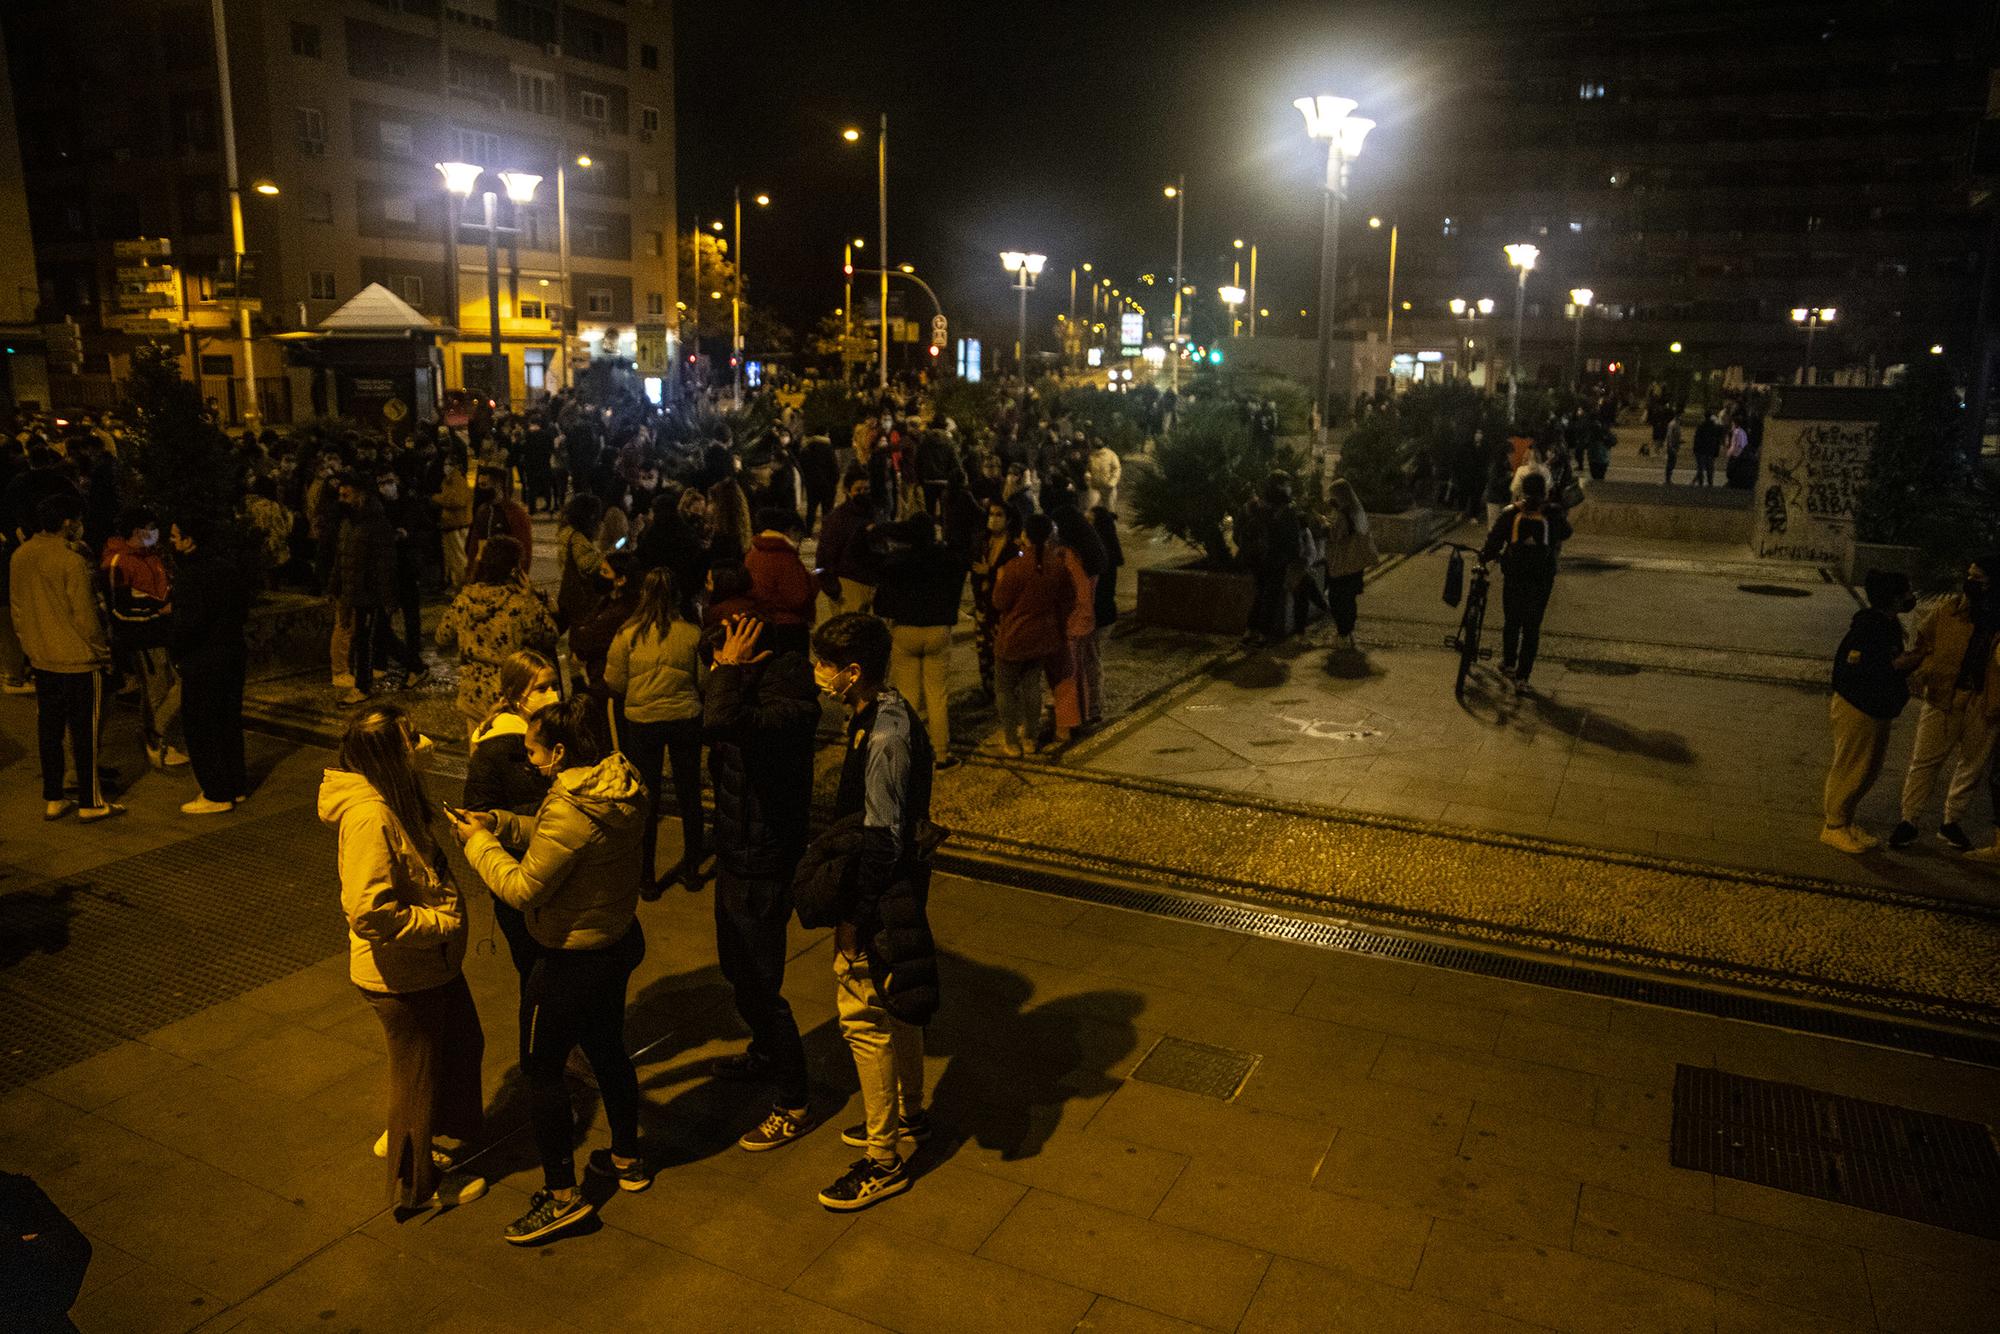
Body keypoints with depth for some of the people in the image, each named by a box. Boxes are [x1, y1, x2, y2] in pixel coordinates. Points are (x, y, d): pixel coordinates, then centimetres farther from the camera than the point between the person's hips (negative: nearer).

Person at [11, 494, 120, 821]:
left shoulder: (19, 557, 3)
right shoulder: (72, 561, -18)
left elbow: (16, 608, 12)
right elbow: (85, 617, -16)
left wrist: (30, 643, 22)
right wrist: (103, 650, -3)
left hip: (41, 660, 7)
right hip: (79, 660, -7)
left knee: (49, 731, 14)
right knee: (85, 734, 3)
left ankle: (52, 800, 21)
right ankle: (90, 803, 9)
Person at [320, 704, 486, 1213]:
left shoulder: (392, 799, 1)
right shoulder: (369, 816, -30)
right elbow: (372, 914, -32)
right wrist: (443, 922, -23)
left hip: (430, 963, 10)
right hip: (401, 975, -9)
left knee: (463, 1046, 26)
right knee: (417, 1073, 11)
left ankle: (404, 1139, 47)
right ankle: (416, 1184, 34)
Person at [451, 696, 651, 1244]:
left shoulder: (570, 809, -30)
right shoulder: (622, 785, -3)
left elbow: (523, 887, -21)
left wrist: (478, 842, -8)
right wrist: (499, 823, 2)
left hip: (573, 961, -9)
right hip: (619, 941, 9)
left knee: (541, 1067, 8)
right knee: (607, 1051, 25)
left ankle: (562, 1195, 18)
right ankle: (627, 1159, 41)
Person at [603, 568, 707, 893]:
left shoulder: (627, 634, -9)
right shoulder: (692, 633, -8)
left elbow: (614, 685, -5)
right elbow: (705, 681, -2)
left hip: (642, 721, -1)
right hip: (686, 719, 1)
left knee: (647, 797, 10)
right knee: (689, 793, 16)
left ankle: (646, 877, 17)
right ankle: (691, 869, 27)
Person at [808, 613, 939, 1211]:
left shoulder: (884, 736, -26)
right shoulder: (886, 713, 4)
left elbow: (882, 839, -24)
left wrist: (855, 915, -19)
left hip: (880, 900, -10)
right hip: (896, 890, 10)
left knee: (865, 1017, 1)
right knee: (897, 1007, 23)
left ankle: (883, 1161, 13)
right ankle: (908, 1114, 41)